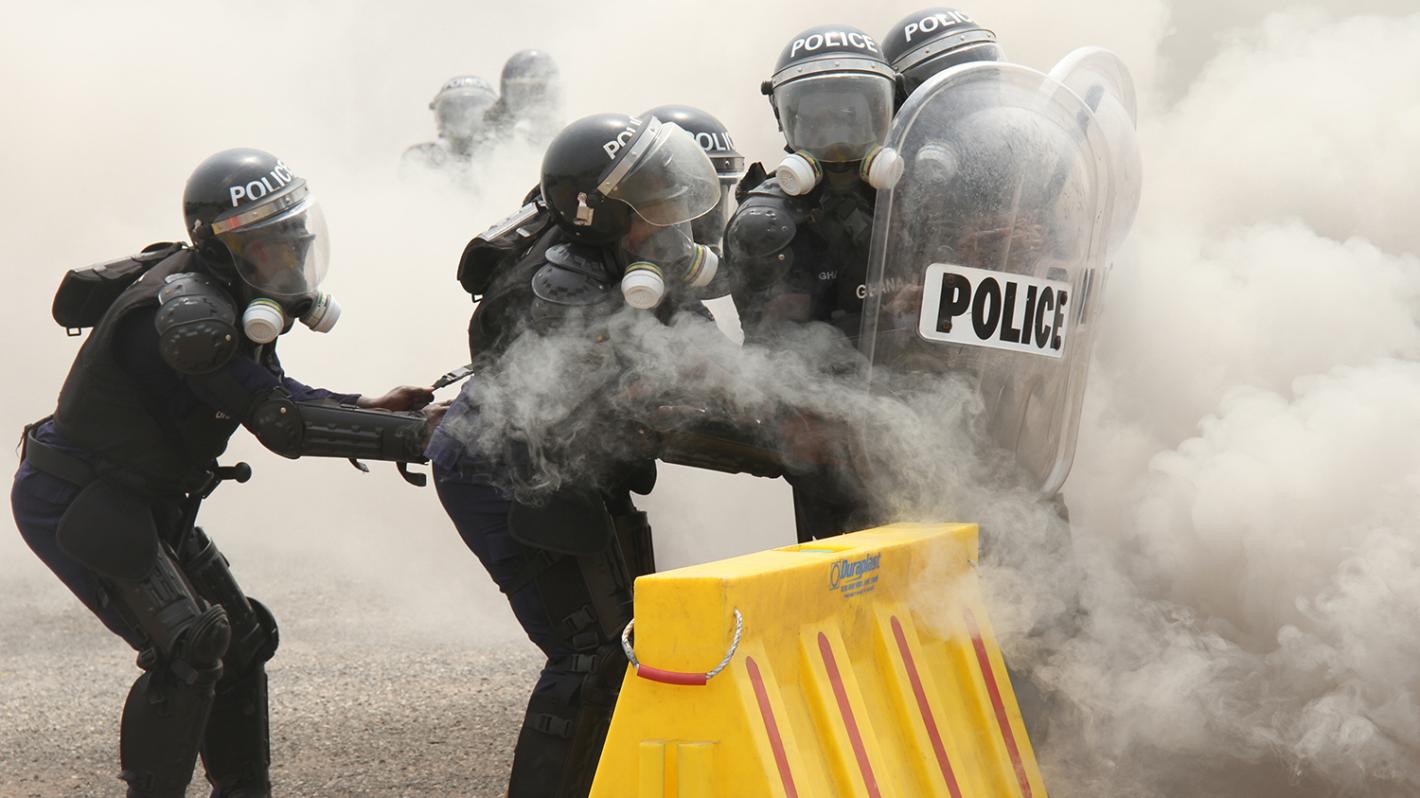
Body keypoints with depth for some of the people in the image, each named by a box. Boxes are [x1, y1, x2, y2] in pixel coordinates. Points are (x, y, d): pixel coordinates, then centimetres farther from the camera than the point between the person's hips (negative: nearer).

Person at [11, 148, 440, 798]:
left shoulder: (230, 298, 4)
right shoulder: (185, 311, -28)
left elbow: (278, 396, 12)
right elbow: (279, 422, -32)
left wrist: (368, 408, -6)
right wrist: (410, 435, -32)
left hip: (139, 504, 10)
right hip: (76, 507, -10)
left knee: (242, 639, 13)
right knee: (188, 648, -19)